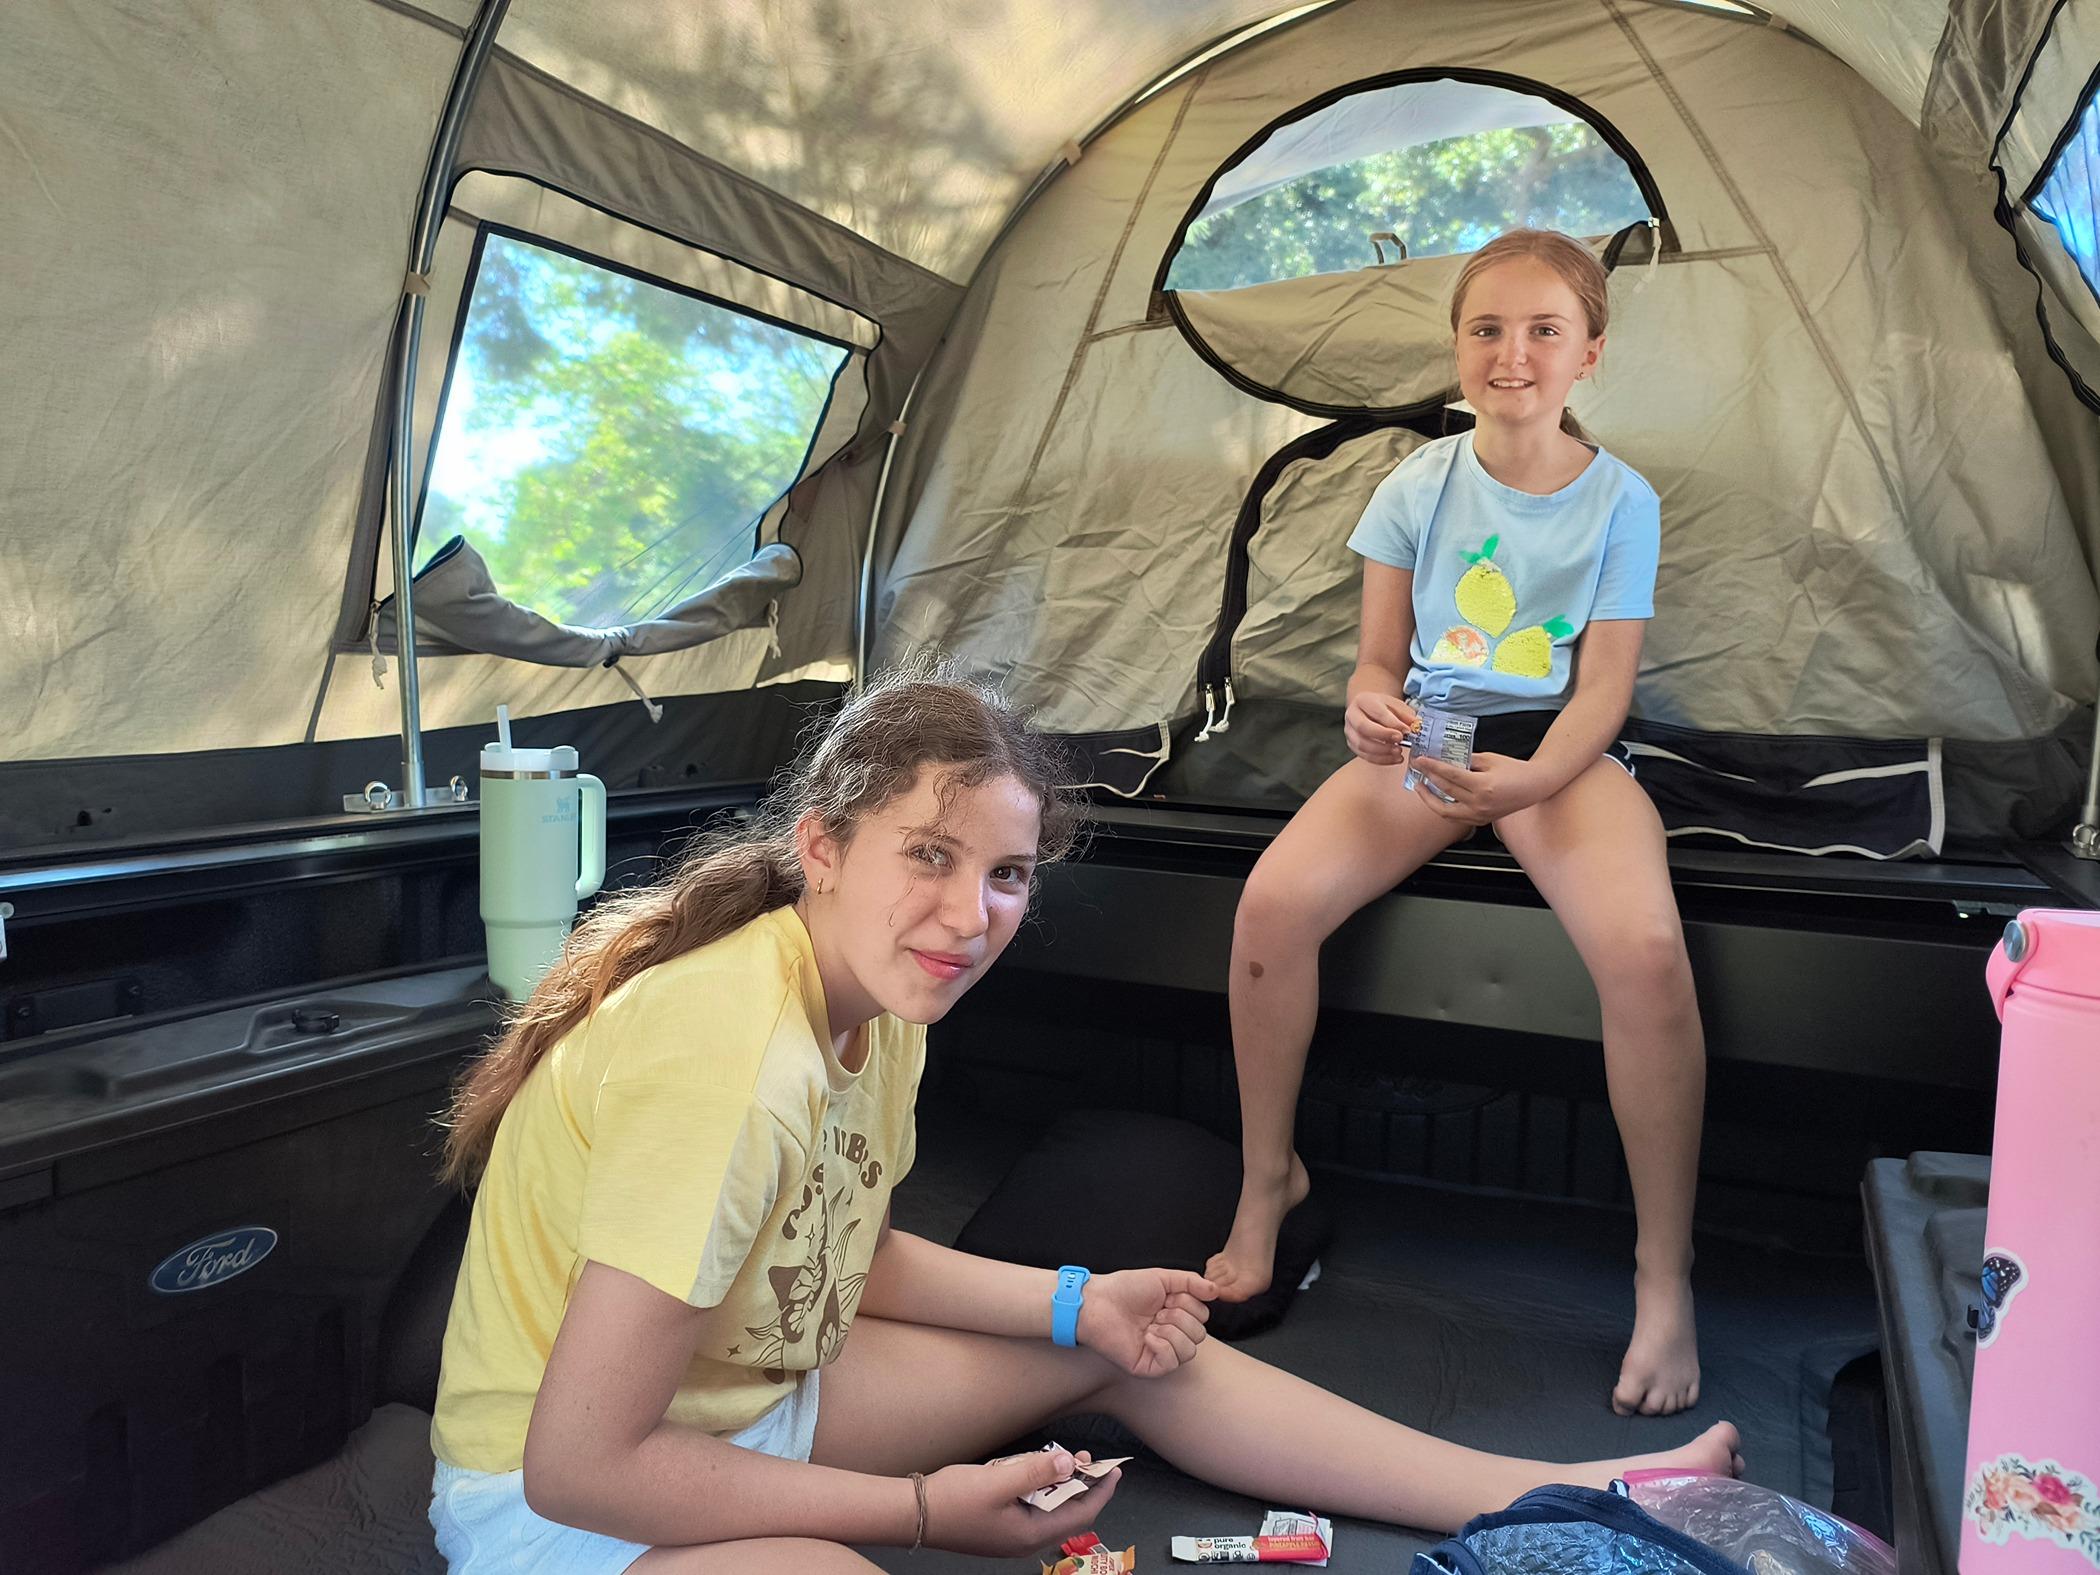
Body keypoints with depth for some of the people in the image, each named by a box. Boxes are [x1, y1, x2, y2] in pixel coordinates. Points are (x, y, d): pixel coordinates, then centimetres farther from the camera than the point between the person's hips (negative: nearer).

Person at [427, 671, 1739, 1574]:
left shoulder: (877, 1005, -5)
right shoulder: (740, 1057, -33)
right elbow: (579, 1462, -29)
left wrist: (1076, 1304, -2)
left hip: (748, 1389, 9)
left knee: (1125, 1355, 4)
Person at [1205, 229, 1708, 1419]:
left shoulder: (1621, 501, 0)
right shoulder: (1418, 487, 4)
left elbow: (1604, 685, -5)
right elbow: (1380, 657, 6)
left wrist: (1530, 780, -25)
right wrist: (1369, 711, -19)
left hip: (1560, 745, -1)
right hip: (1426, 736, 2)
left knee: (1645, 945, -32)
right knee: (1273, 900, -24)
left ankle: (1666, 1272, -12)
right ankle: (1268, 1179, 0)